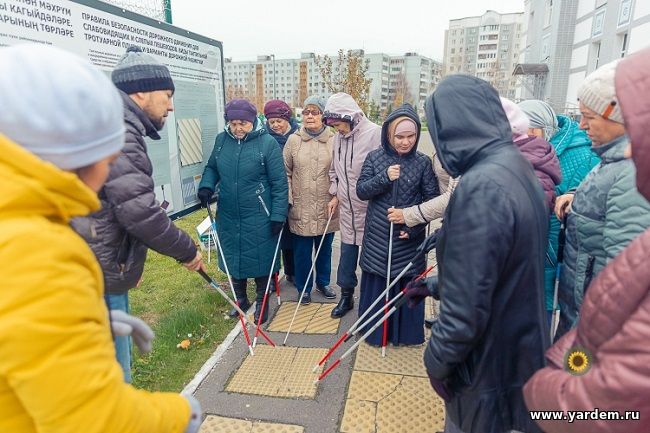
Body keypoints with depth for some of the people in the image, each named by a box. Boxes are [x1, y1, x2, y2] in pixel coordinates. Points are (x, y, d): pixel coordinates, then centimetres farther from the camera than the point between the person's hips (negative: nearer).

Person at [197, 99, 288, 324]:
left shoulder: (267, 143, -12)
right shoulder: (221, 140, 1)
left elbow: (279, 183, -10)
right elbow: (211, 168, 16)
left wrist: (278, 215, -12)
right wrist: (206, 186, -5)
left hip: (258, 217, -4)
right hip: (228, 216, 5)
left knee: (260, 259, 8)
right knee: (233, 258, 17)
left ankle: (261, 302, 30)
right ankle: (241, 299, 38)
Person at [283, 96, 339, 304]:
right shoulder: (293, 140, 1)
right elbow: (285, 172, 3)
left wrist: (336, 197, -8)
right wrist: (288, 199, -3)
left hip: (327, 208, 1)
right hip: (301, 208, 0)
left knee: (325, 249, 16)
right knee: (302, 251, 9)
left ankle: (323, 282, 38)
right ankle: (304, 288, 28)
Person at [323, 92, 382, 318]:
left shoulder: (374, 134, -18)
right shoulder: (338, 137, 5)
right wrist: (335, 193, 11)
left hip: (369, 209, -6)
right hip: (347, 208, 6)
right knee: (347, 254, 15)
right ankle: (346, 295, 32)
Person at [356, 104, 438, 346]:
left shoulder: (423, 162, -4)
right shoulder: (374, 158, -2)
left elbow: (432, 199, -1)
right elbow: (361, 191, -5)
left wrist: (413, 225, -12)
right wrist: (384, 177, -21)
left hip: (409, 239, 0)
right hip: (378, 237, 1)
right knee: (376, 287, 10)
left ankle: (407, 333, 32)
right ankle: (375, 332, 30)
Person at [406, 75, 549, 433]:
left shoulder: (482, 186, -30)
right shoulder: (516, 167, 1)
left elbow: (465, 307, -28)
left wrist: (438, 359, -12)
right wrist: (434, 284, 16)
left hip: (490, 363, -8)